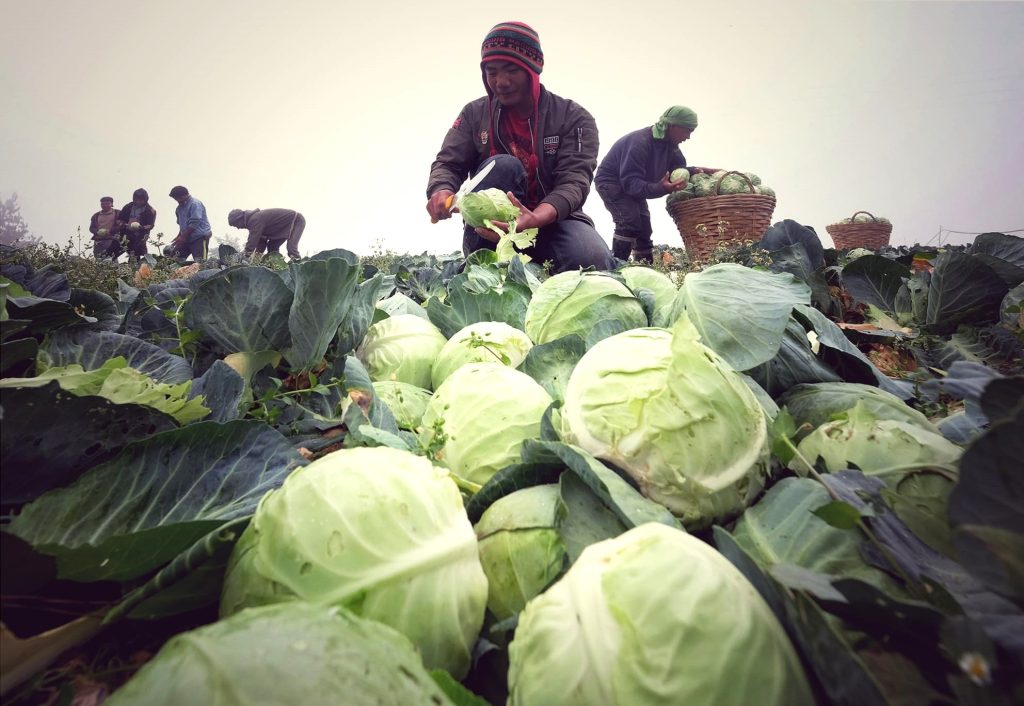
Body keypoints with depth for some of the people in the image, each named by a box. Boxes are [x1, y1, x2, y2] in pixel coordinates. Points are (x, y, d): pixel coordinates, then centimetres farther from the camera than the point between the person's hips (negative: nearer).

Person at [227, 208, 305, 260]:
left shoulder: (255, 219, -25)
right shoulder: (253, 219, 7)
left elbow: (252, 242, -29)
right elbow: (261, 240, 10)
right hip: (287, 224, 10)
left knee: (291, 249, -27)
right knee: (272, 246, 8)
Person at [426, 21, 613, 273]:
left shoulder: (574, 118, -4)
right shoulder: (474, 114, 4)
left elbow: (574, 180, -17)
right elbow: (447, 165, -1)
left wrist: (535, 219, -40)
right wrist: (442, 192, -29)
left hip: (553, 220, -1)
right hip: (489, 224, 2)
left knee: (592, 259, -33)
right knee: (502, 166, -29)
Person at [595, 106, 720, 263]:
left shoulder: (670, 143, -6)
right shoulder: (639, 142, -33)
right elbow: (630, 181, -40)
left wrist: (694, 171, -20)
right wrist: (659, 188, -54)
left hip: (633, 186, 9)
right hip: (611, 182, -9)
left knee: (644, 228, 6)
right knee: (629, 220, -28)